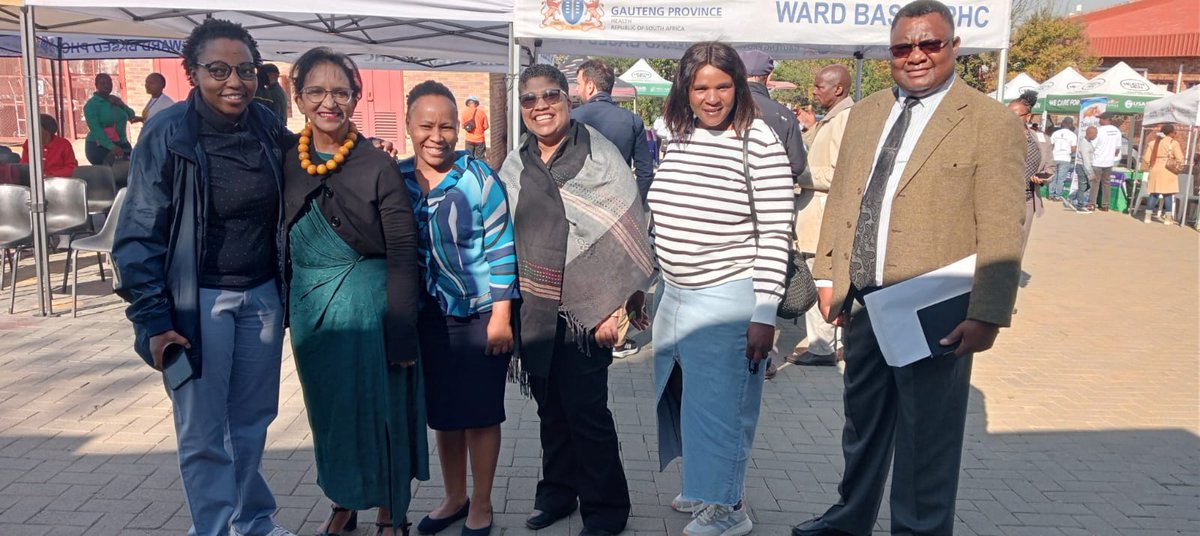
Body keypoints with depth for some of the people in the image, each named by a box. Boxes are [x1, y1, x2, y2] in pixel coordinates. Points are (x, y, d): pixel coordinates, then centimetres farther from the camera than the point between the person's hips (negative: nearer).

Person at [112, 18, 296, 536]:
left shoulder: (268, 126, 1)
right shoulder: (168, 133, -10)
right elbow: (139, 234, -10)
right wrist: (153, 319, -15)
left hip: (262, 295, 4)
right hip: (199, 300, -4)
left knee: (252, 419, 14)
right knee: (203, 431, 3)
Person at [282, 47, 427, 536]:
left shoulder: (378, 166, -11)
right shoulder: (287, 165, 1)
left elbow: (403, 252, -12)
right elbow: (280, 244, 9)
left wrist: (401, 333, -14)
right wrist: (283, 310, 9)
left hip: (367, 305, -4)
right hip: (310, 307, 4)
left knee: (378, 408, 6)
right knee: (327, 411, 16)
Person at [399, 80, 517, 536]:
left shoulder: (478, 176, -10)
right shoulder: (397, 178, 1)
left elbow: (501, 246, -10)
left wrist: (501, 314, -12)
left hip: (480, 313, -4)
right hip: (427, 315, 4)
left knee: (480, 411, 7)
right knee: (441, 412, 15)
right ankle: (454, 497, 34)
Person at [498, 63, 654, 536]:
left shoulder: (598, 155, -6)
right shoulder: (515, 166, 10)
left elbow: (624, 233, -10)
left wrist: (614, 307, -15)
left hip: (583, 309, -5)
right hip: (532, 311, 5)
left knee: (586, 409, -1)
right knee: (550, 407, 14)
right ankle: (558, 489, 32)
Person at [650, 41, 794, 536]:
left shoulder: (759, 142, -13)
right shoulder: (679, 138, 5)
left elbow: (775, 234, -14)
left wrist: (764, 314, -17)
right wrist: (659, 285, 16)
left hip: (727, 300, -7)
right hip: (674, 294, 7)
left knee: (719, 406, 5)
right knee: (681, 396, 19)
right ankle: (704, 488, 39)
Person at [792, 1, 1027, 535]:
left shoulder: (994, 123, -9)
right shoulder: (865, 112, 9)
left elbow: (1001, 233, -13)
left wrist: (986, 316, -17)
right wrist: (828, 275, 9)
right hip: (863, 304, 6)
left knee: (925, 441, 8)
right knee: (861, 422, 22)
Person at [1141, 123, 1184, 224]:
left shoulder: (1153, 143, 7)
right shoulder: (1174, 143, -6)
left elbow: (1146, 159, 5)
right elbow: (1180, 159, -11)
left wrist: (1151, 167, 19)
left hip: (1155, 171, 4)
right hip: (1168, 173, -4)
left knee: (1153, 194, 8)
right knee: (1168, 195, 1)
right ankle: (1168, 219, 3)